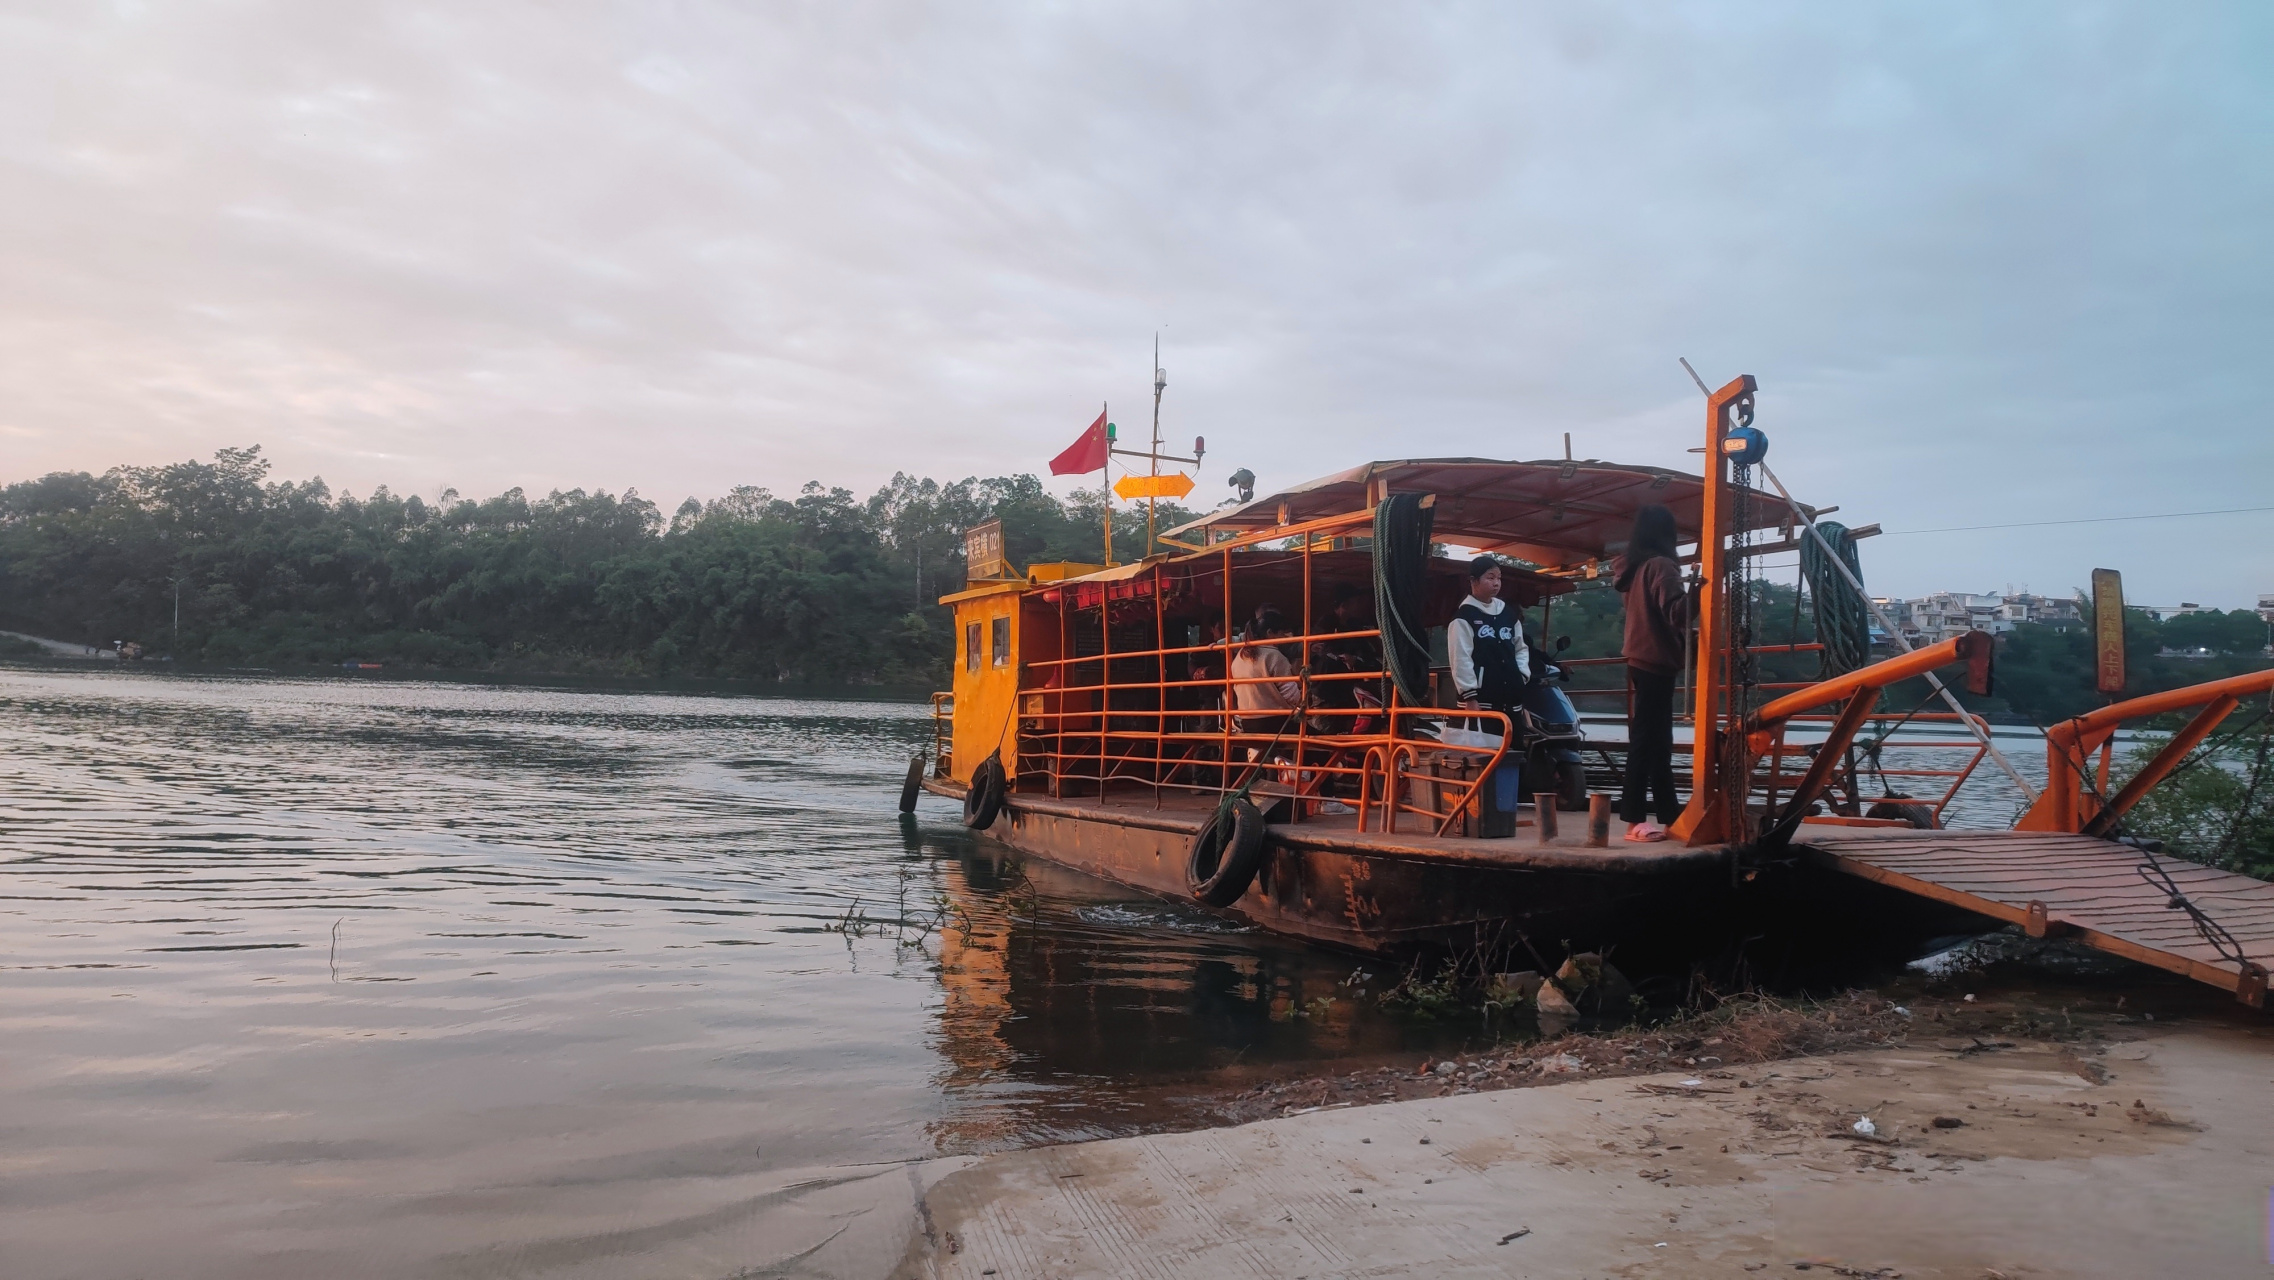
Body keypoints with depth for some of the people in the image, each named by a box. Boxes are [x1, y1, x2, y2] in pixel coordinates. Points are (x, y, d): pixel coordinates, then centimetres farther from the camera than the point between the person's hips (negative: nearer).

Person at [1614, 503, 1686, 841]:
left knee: (1655, 741, 10)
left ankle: (1669, 817, 15)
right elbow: (1675, 612, -22)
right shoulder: (1661, 565, -11)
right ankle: (1635, 820, -8)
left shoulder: (1632, 567, 14)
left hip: (1639, 660, 9)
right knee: (1648, 742, -8)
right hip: (1656, 662, -8)